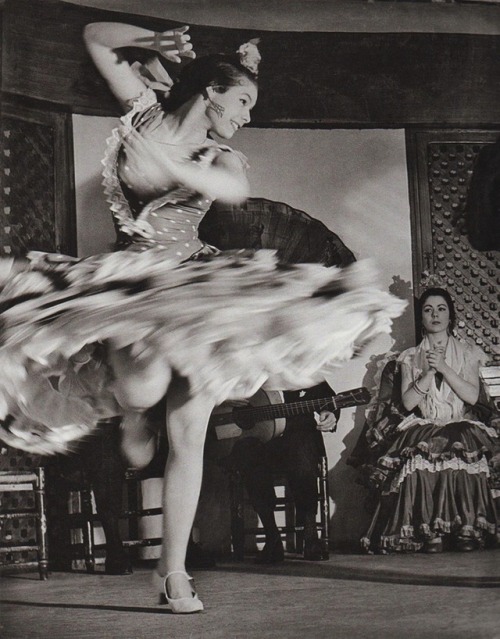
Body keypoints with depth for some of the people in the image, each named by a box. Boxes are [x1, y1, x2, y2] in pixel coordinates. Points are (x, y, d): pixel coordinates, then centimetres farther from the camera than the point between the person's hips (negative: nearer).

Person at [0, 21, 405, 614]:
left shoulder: (224, 160, 8)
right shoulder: (146, 113, 6)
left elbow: (233, 189, -19)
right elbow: (95, 36, 12)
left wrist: (166, 163, -32)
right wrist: (155, 42, -1)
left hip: (194, 291, 3)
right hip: (127, 285, -2)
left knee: (189, 436, -3)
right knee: (145, 385, -33)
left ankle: (173, 570, 8)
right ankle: (130, 414, 8)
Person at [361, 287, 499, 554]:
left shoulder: (468, 353, 13)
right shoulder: (410, 357, 15)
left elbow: (472, 396, -2)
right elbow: (408, 402, 2)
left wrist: (443, 367, -10)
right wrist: (429, 373, -10)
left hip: (461, 425, -1)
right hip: (423, 427, 1)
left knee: (461, 449, -37)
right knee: (421, 457, -35)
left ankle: (467, 530, -32)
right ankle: (429, 532, -32)